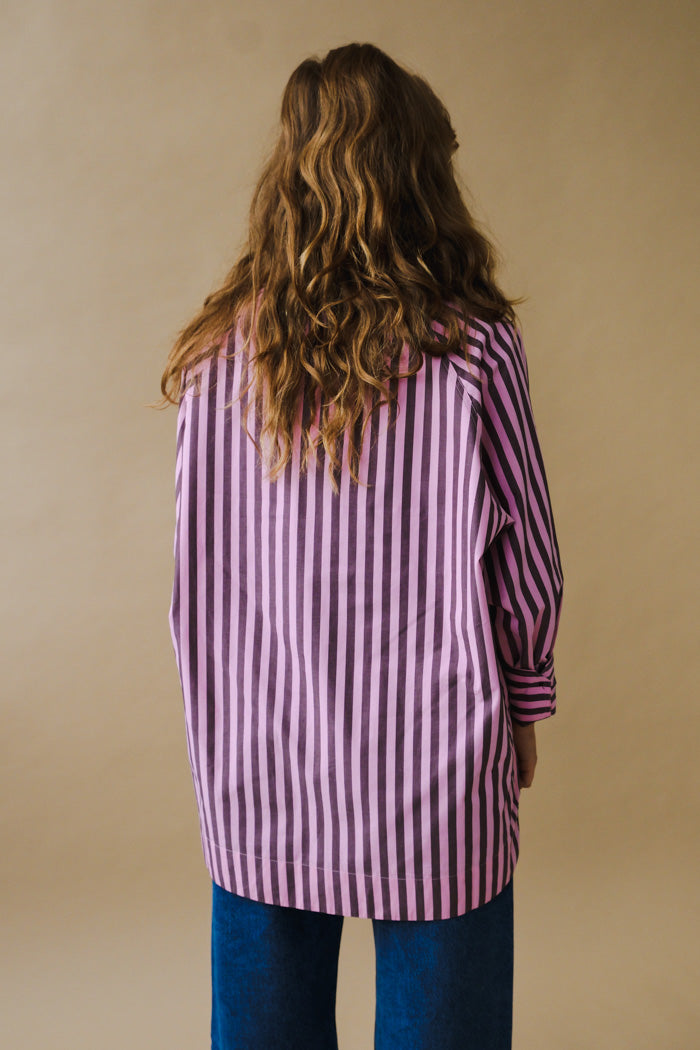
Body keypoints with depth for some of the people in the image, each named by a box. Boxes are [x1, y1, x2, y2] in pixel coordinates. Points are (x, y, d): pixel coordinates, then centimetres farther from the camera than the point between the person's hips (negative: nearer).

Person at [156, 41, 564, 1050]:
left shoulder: (220, 351, -6)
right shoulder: (472, 347, -13)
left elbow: (199, 564, 2)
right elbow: (526, 559, -5)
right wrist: (523, 703, 11)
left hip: (257, 775, 3)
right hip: (430, 775, -2)